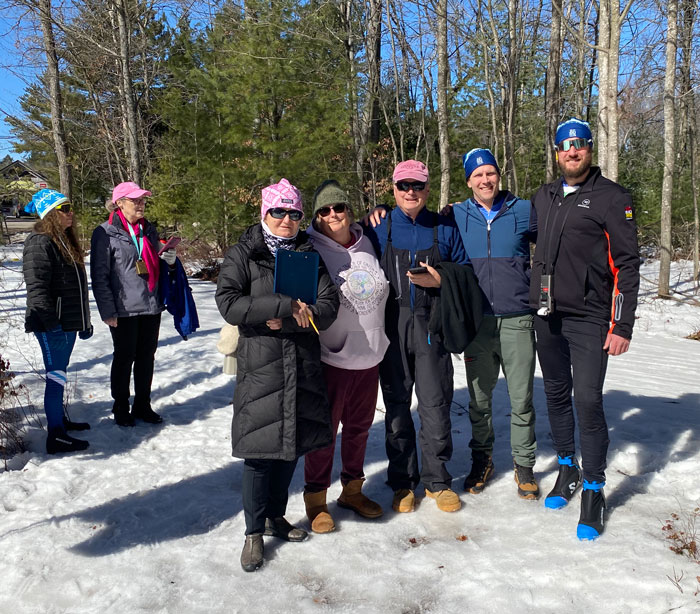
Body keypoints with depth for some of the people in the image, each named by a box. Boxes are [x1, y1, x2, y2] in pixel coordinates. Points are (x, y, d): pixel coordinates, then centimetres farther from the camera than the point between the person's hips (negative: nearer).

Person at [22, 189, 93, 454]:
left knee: (60, 372, 19)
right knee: (56, 376, -6)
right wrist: (51, 323, -27)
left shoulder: (66, 240, 16)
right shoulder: (40, 243, -14)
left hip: (69, 322, 9)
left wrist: (84, 321, 21)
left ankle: (60, 419, 32)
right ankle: (56, 437, 0)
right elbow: (37, 288, -21)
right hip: (53, 325, -9)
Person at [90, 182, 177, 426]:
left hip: (152, 307, 5)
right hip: (124, 310, -5)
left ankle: (142, 406, 26)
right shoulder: (105, 233, -6)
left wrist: (169, 261, 0)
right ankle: (121, 408, 22)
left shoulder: (149, 230, 13)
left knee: (146, 358, 12)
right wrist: (108, 311, -14)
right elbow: (99, 276, -9)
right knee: (124, 359, 7)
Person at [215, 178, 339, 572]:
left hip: (304, 364, 4)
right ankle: (254, 533, 17)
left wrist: (286, 321, -17)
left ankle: (276, 517, 32)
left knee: (292, 444, 12)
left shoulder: (309, 254, 9)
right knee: (260, 449, -1)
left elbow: (328, 307, -1)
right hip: (260, 366, -3)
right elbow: (228, 304, -14)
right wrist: (286, 306, -20)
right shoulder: (243, 254, 0)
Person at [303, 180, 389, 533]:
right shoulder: (310, 249, -8)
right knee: (324, 429, 4)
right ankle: (315, 499, 22)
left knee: (359, 426, 17)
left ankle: (352, 490, 36)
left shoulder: (367, 244, 8)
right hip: (331, 357, -5)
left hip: (370, 355, 6)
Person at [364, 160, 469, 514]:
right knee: (396, 405, 7)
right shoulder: (378, 228, 6)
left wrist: (438, 280, -8)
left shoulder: (444, 228, 8)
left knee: (435, 404, 2)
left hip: (431, 327, 0)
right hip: (392, 328, 0)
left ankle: (436, 479, 21)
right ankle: (402, 482, 22)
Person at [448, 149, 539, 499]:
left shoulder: (524, 211, 3)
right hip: (477, 321, 1)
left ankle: (523, 464, 22)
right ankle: (482, 459, 28)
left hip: (517, 320, -1)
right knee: (479, 399, 11)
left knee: (521, 399, 5)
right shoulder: (456, 216, 5)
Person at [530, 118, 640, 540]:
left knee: (588, 401, -7)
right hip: (547, 318, 5)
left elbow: (628, 265, -7)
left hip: (589, 320, -5)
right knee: (557, 395, 13)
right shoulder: (543, 198, 13)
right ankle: (567, 469, 31)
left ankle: (594, 490, 9)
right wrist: (535, 303, 15)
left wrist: (623, 325, -12)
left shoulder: (613, 198, -3)